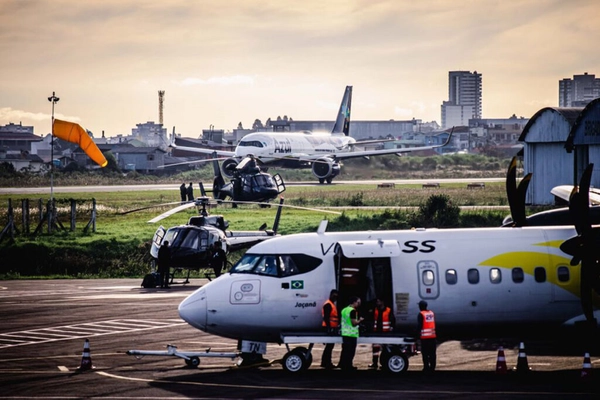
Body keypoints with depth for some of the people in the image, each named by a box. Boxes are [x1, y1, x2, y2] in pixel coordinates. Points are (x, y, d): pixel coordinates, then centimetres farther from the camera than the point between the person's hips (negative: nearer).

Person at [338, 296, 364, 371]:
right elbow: (354, 323, -20)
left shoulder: (344, 310, 13)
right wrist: (360, 320, -2)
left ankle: (342, 365, 18)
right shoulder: (353, 311, -15)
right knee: (350, 351, -5)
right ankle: (348, 367, -4)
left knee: (345, 350, 14)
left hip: (345, 333, 9)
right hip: (351, 334, -9)